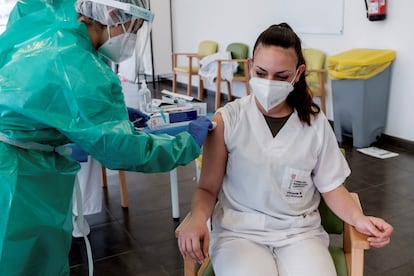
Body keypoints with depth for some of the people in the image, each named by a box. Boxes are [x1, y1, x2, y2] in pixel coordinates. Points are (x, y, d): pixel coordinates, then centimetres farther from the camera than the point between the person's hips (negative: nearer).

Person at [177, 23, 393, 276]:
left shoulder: (316, 123, 1)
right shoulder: (227, 120, -5)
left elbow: (331, 186, 8)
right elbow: (208, 188, -1)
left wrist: (359, 219, -11)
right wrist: (198, 219, -22)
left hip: (300, 233, 2)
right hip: (239, 231, -1)